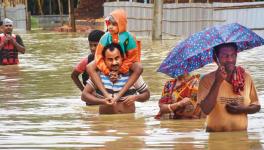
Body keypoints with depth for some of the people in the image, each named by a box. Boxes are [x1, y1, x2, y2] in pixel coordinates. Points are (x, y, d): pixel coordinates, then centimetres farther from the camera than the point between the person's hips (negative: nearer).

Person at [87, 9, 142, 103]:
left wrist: (120, 71, -26)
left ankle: (119, 94, -35)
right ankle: (106, 94, -34)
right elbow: (99, 56, -15)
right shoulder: (106, 37, -18)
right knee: (90, 68, -23)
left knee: (139, 68, -32)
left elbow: (131, 58, -17)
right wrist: (107, 71, -26)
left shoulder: (128, 37, -22)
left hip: (125, 63, -2)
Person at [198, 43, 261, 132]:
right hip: (216, 135, -3)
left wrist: (242, 109, -7)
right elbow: (206, 110, -15)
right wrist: (218, 82, -18)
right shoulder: (207, 80, -4)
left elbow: (256, 106, 12)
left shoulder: (246, 78, 4)